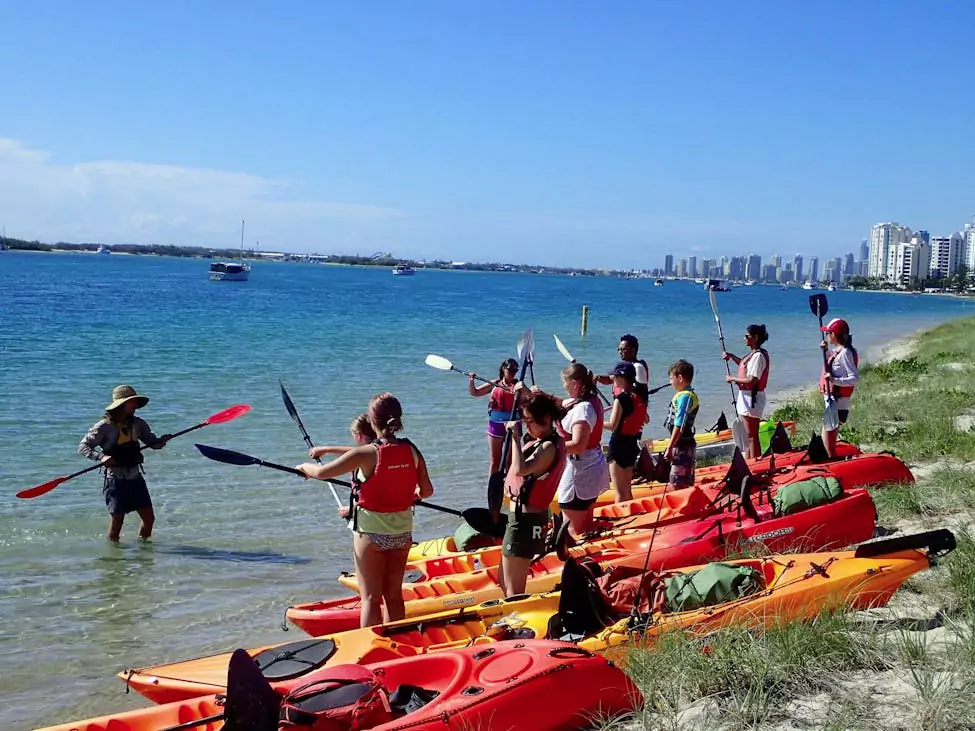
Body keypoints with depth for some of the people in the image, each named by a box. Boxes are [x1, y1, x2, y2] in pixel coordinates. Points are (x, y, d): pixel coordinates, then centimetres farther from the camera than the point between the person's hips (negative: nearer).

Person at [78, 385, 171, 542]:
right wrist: (101, 456, -26)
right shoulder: (105, 426, -10)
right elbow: (83, 447, -10)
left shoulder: (138, 424, 6)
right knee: (116, 521, 1)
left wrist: (161, 441, -18)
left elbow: (152, 442, 5)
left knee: (149, 518, 6)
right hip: (116, 479, -5)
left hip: (135, 477, 5)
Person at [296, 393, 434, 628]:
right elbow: (426, 491, 2)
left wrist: (304, 467, 9)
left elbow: (321, 473, -13)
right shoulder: (412, 451, -5)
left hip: (370, 532, -4)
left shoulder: (366, 454, -18)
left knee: (371, 598, 5)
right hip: (402, 531, 4)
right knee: (394, 595, 16)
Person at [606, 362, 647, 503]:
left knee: (619, 491, -3)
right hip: (633, 444, 8)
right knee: (627, 489, 18)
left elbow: (612, 425, -23)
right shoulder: (639, 397, 5)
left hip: (619, 444, -8)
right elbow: (645, 419, 18)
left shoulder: (621, 398, -17)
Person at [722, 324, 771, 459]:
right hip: (746, 396, 10)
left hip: (751, 398, -10)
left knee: (752, 435, -6)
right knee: (749, 435, 16)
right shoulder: (753, 354, 13)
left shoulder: (758, 356, -18)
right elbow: (745, 365, 34)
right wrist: (732, 356, 20)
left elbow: (752, 380, -25)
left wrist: (733, 379, -14)